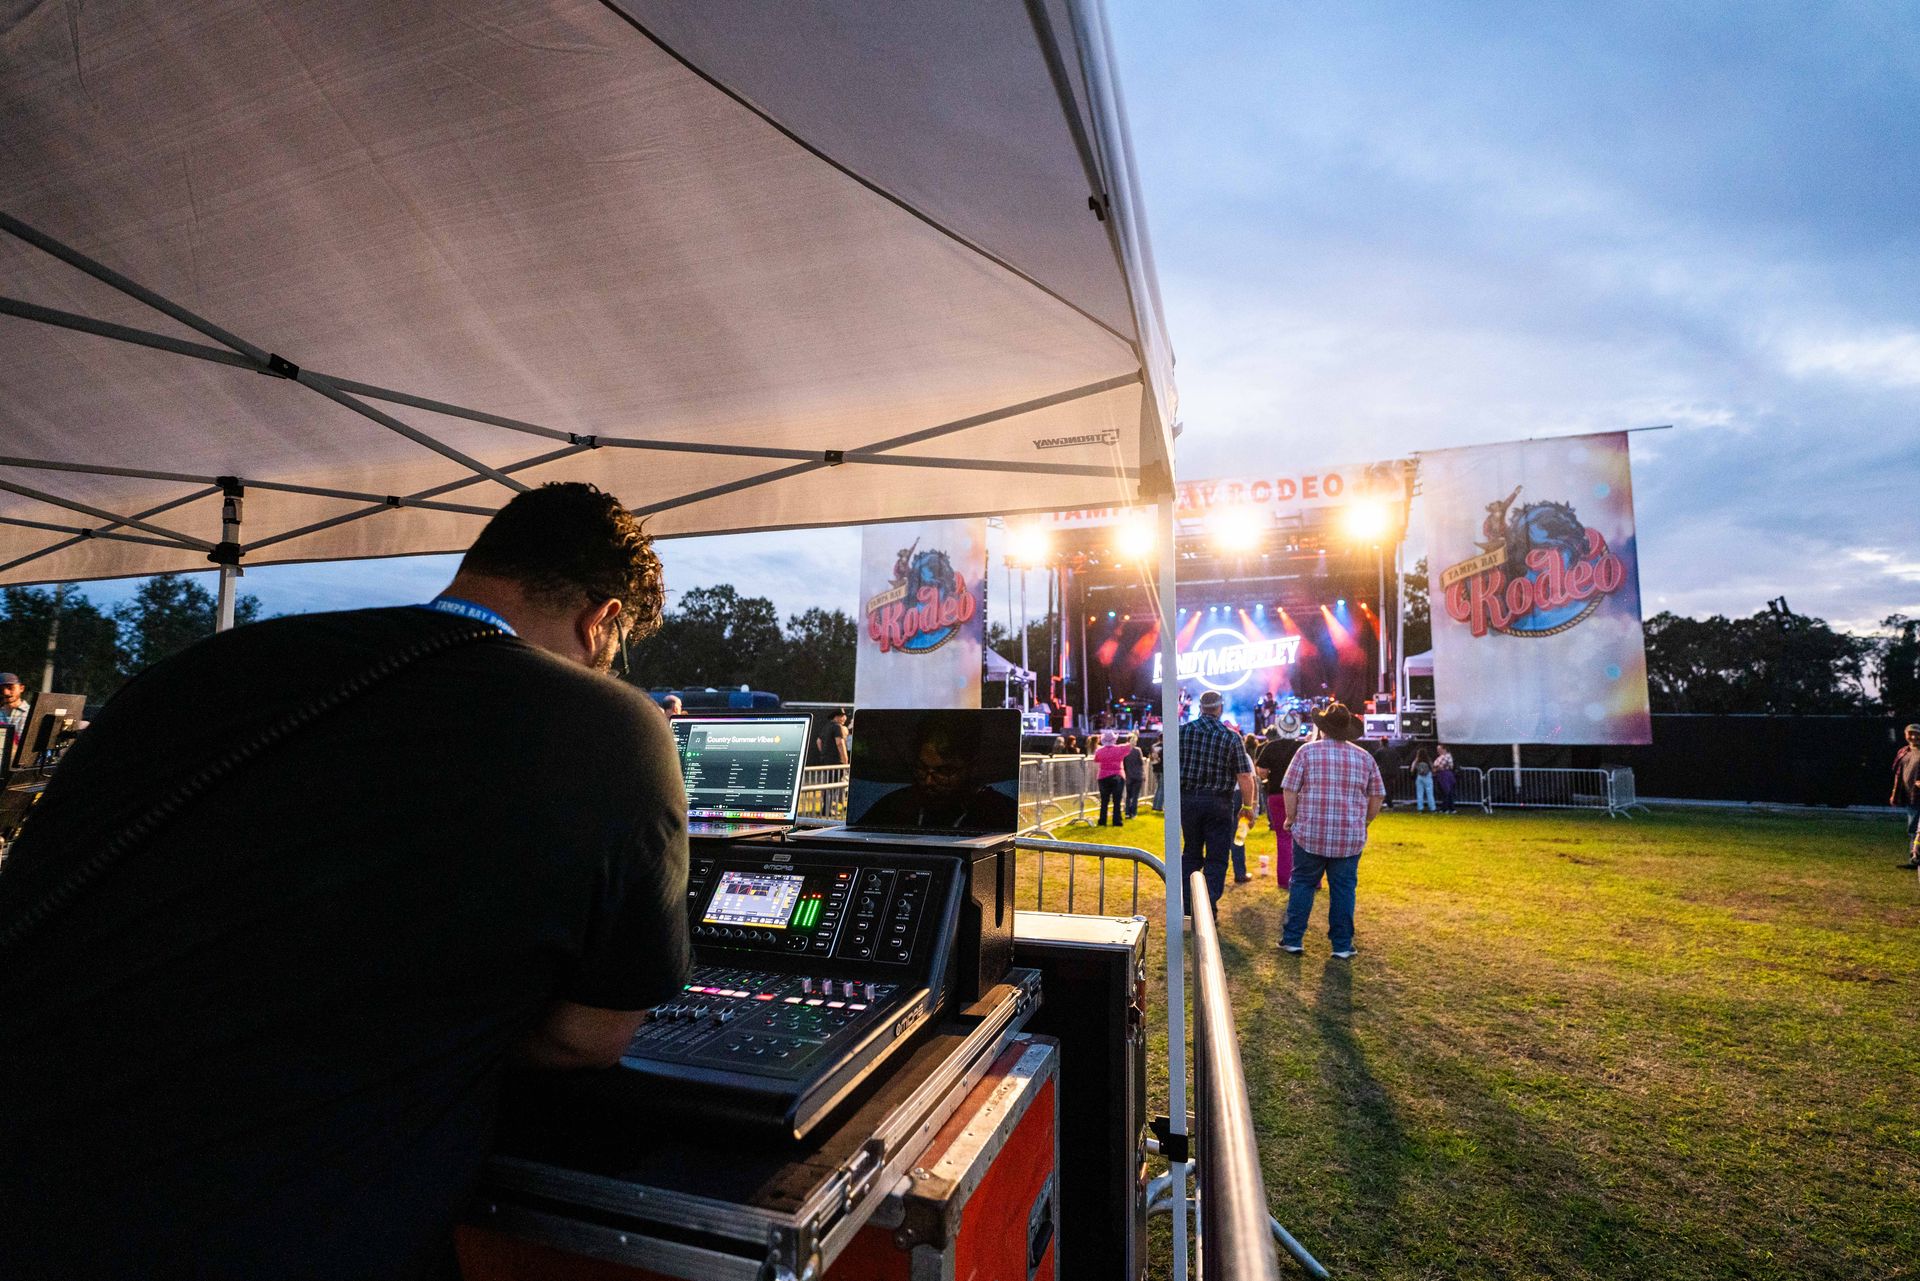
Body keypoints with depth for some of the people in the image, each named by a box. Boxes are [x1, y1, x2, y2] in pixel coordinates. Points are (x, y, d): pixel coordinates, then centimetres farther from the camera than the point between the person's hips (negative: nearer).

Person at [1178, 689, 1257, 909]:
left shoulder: (1182, 731, -3)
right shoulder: (1231, 737, -8)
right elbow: (1245, 777, -9)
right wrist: (1248, 806, 3)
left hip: (1187, 799, 3)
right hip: (1218, 804, -3)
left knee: (1190, 854, 17)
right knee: (1216, 858, 6)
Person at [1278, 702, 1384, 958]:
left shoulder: (1307, 752, -4)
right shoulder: (1364, 757, 4)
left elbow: (1289, 790, -7)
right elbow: (1377, 796, 9)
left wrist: (1291, 817, 6)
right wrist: (1364, 823, 21)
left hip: (1310, 833, -2)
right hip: (1350, 836, 2)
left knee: (1302, 883, 9)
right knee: (1344, 887, 10)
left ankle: (1292, 939, 12)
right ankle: (1342, 945, 15)